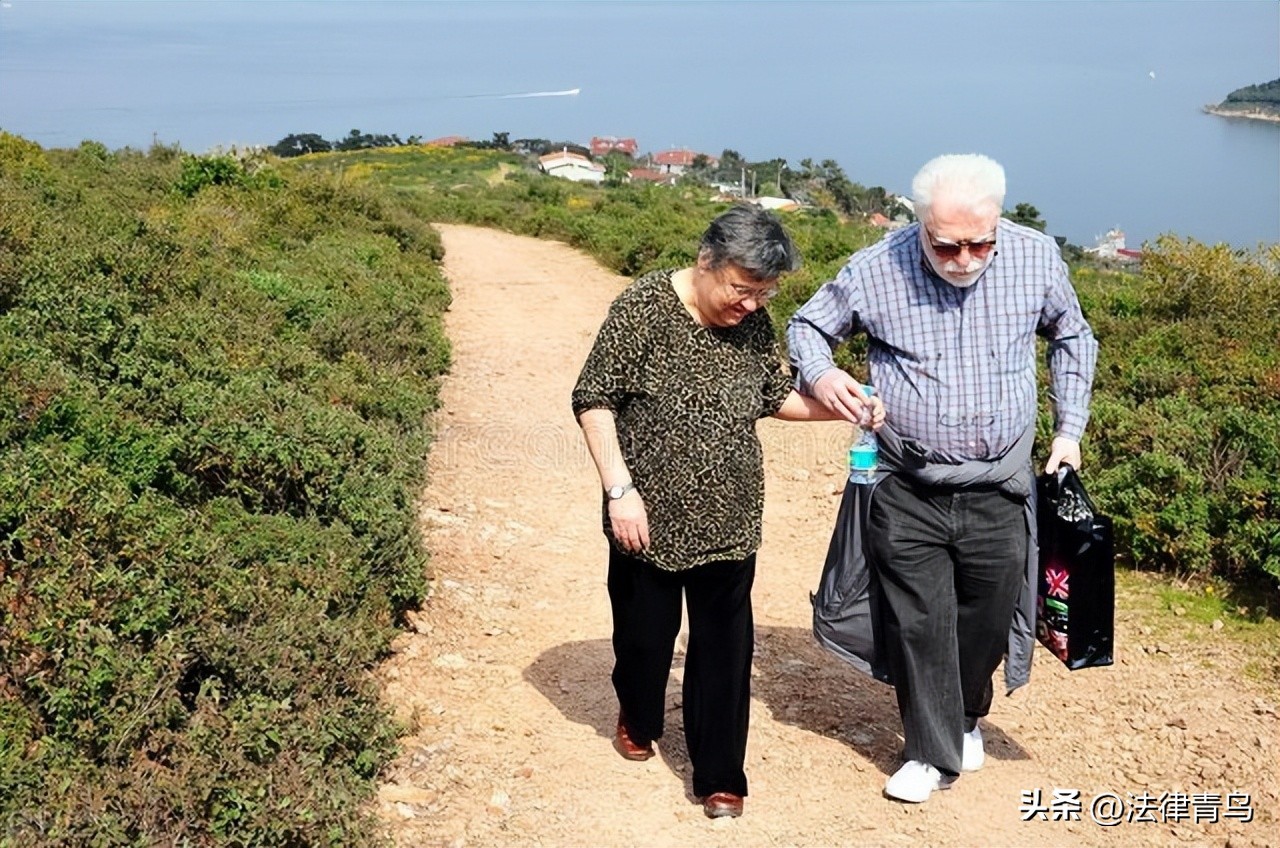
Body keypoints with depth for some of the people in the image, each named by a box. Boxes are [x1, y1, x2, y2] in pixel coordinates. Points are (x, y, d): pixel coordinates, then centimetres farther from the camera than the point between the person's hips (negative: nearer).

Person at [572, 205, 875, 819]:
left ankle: (719, 775, 21)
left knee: (724, 647, 7)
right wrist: (620, 488, -18)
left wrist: (839, 408, -6)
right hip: (650, 516, -3)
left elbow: (776, 395, 12)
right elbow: (593, 399, -12)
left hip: (729, 520, 3)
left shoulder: (754, 323, -1)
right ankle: (638, 720, 45)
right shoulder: (645, 307, -15)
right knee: (645, 631, 15)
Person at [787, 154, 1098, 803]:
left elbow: (1073, 338, 12)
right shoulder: (876, 269, -12)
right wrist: (819, 374, -18)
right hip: (907, 491, -1)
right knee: (917, 624, 4)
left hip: (998, 489, 2)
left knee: (985, 620, 15)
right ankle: (932, 752, 23)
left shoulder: (1036, 258, -7)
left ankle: (966, 718, 43)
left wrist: (1069, 428, 6)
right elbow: (807, 326, 4)